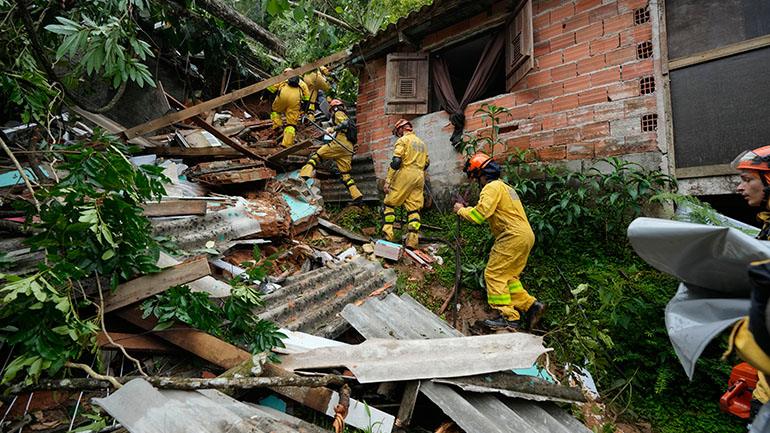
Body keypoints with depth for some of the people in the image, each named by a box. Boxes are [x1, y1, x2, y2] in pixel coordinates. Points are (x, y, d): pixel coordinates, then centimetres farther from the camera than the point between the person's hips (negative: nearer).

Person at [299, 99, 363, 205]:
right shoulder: (346, 117, 36)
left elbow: (345, 123, -11)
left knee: (316, 156, -4)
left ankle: (304, 175, -21)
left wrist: (332, 130, -16)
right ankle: (357, 196, -2)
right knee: (345, 174, 8)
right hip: (349, 148, 8)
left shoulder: (339, 113, 10)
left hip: (340, 144, -8)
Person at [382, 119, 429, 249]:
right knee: (414, 209, 4)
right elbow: (427, 163, 26)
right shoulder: (421, 143, 24)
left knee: (389, 203, 2)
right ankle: (412, 240, -4)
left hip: (405, 175, -6)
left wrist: (388, 181, -13)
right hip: (419, 177, 6)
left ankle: (387, 235, -7)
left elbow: (396, 161, -11)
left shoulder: (403, 140, 1)